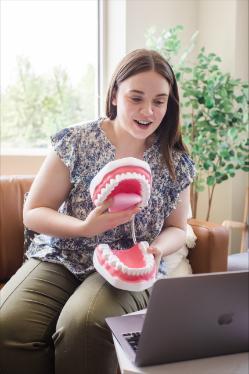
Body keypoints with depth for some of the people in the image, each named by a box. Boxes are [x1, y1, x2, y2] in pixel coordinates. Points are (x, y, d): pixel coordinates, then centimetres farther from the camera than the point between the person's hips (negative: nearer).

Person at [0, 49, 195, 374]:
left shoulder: (176, 161, 0)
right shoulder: (76, 141, -5)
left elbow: (176, 228, 11)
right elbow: (33, 213, -2)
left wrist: (157, 248, -13)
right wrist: (84, 228, -20)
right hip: (60, 259, 1)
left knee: (83, 322, -33)